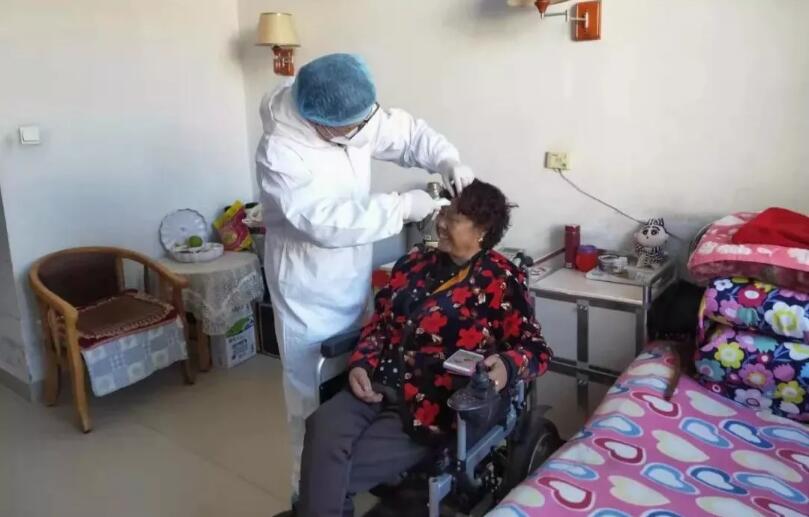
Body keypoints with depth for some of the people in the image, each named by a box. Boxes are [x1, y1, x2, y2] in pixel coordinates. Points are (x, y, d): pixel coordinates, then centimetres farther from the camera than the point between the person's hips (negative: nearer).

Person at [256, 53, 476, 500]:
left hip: (353, 283, 7)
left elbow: (408, 133, 6)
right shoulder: (279, 153, -26)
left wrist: (450, 162, -13)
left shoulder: (356, 118, -6)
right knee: (314, 398, 8)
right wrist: (402, 206, -29)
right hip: (309, 295, -7)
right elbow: (326, 222, -33)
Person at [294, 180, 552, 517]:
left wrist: (507, 366, -26)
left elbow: (536, 349, -4)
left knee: (331, 477, -16)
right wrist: (360, 364, 0)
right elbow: (379, 322, 18)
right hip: (378, 386, 5)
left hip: (431, 407, -5)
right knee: (323, 427, -25)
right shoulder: (415, 264, 13)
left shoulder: (501, 281, -3)